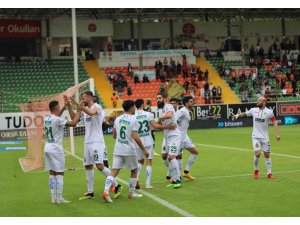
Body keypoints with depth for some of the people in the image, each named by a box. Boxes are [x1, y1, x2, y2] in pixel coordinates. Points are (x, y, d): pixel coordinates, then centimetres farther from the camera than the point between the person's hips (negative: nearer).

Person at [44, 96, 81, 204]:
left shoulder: (46, 118, 7)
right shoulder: (58, 120, -16)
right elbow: (73, 123, -21)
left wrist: (65, 106, 30)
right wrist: (79, 111, -10)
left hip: (47, 147, 8)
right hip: (56, 148, -8)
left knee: (52, 174, 11)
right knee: (59, 174, -2)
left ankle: (54, 198, 12)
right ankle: (59, 198, -1)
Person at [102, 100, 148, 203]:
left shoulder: (118, 119, 7)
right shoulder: (134, 120, -10)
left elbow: (114, 135, 14)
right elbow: (135, 137, -17)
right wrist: (144, 149, -10)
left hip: (118, 150, 5)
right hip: (129, 150, -4)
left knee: (114, 171, 0)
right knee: (134, 171, 15)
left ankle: (106, 191, -17)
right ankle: (131, 193, 22)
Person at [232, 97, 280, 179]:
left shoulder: (269, 112, -6)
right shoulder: (253, 110, 1)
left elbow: (274, 122, -8)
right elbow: (245, 114, 19)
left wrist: (277, 134, -17)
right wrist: (238, 115, 2)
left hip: (265, 137, 0)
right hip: (256, 136, 0)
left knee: (267, 154, 3)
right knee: (257, 153, -14)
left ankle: (269, 173, 13)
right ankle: (256, 171, 8)